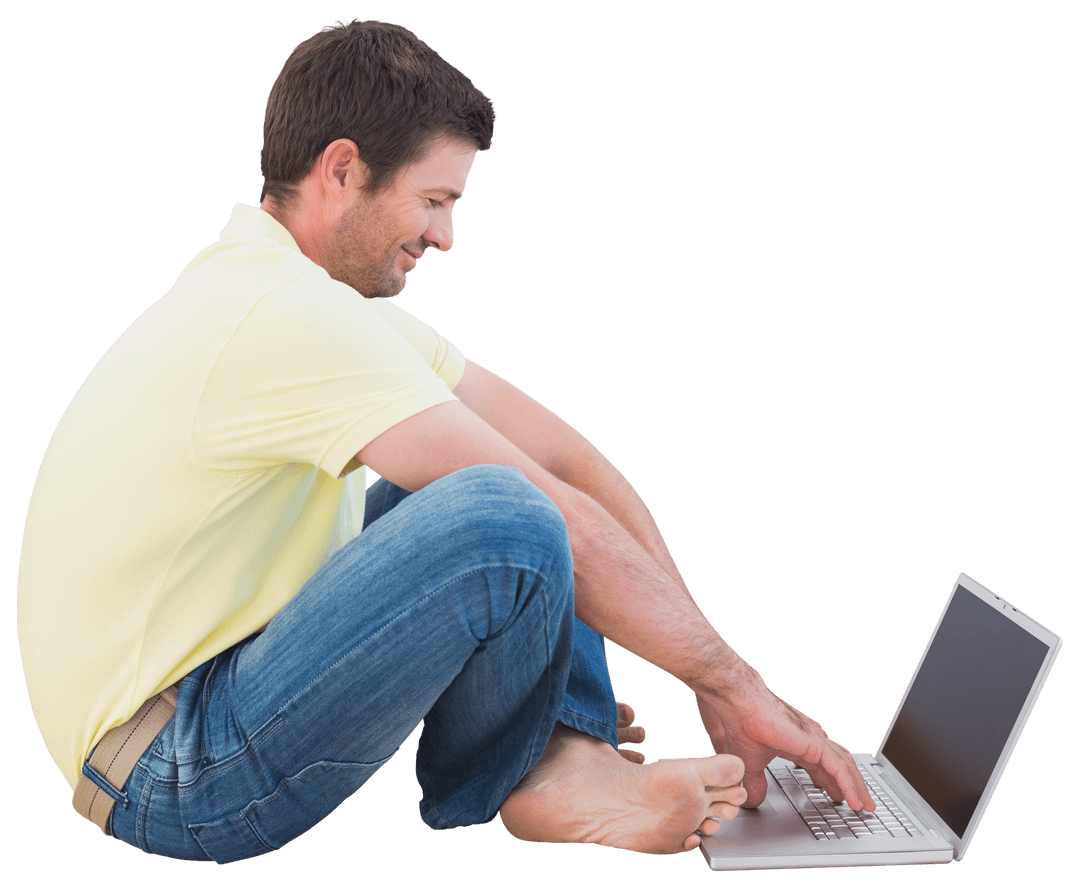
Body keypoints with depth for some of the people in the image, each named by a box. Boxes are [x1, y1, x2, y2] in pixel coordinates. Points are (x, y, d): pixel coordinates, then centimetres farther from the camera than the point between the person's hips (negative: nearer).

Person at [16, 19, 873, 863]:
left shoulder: (334, 305, 5)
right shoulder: (288, 317, -25)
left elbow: (565, 455, 1)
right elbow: (566, 524, -25)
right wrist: (734, 685, -14)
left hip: (224, 659, 10)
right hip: (169, 780, -10)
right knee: (500, 511, -32)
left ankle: (570, 750, -3)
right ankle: (515, 785, -3)